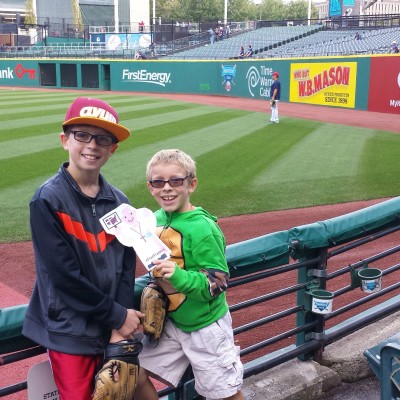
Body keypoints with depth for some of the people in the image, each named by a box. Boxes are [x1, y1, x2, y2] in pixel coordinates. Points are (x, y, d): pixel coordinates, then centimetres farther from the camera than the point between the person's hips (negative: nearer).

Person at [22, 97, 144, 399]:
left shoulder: (119, 202, 2)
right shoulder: (47, 200, -12)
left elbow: (127, 267, 2)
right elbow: (64, 274, -16)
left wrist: (120, 328, -9)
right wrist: (117, 317, -12)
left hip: (113, 327, 5)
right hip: (70, 332, -4)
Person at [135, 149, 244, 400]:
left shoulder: (203, 229, -24)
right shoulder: (158, 219, -3)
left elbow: (218, 283, -24)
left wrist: (180, 277, -38)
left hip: (205, 326, -6)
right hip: (171, 321, 6)